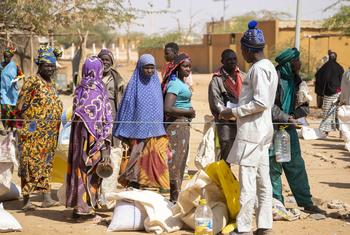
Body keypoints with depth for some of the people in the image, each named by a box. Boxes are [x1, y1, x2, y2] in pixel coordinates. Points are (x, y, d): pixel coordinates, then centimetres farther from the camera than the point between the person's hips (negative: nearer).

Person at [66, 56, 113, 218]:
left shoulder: (79, 90, 5)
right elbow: (105, 120, -14)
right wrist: (105, 145, -11)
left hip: (78, 133, 6)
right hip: (94, 136, -6)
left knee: (79, 167, 11)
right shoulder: (99, 91, -12)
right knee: (91, 170, 2)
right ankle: (85, 207, 5)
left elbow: (75, 114, 8)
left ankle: (77, 205, 16)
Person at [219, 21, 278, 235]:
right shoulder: (268, 67, 15)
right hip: (262, 130, 10)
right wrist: (236, 110, 19)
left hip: (252, 131, -10)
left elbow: (261, 102, -22)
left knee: (247, 181, -6)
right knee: (263, 181, 11)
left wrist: (234, 112, -13)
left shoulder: (259, 68, -15)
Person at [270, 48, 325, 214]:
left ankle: (306, 202, 18)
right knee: (274, 166, 1)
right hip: (273, 127, -7)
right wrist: (287, 118, -19)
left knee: (296, 166, 11)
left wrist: (293, 116, -7)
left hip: (288, 127, 7)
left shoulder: (295, 80, 9)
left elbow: (304, 107, 12)